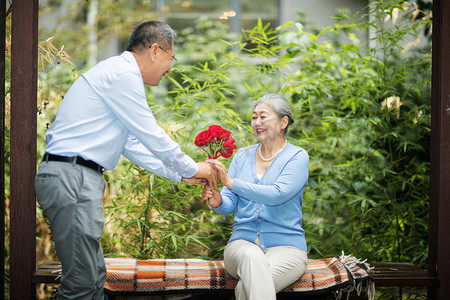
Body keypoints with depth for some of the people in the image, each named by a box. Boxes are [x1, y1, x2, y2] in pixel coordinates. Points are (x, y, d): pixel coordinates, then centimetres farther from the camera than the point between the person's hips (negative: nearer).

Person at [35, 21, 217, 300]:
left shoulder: (120, 73, 23)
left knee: (94, 276, 11)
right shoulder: (122, 74, -10)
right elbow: (152, 136, -7)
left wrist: (180, 174, 25)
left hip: (74, 179, 11)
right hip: (71, 178, -11)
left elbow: (133, 145, 27)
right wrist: (192, 169, 6)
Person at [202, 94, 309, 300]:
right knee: (252, 259, -36)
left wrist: (231, 182, -24)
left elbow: (277, 194, -17)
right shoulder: (242, 156, 16)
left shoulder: (297, 157, 2)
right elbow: (229, 206, 10)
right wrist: (218, 202, -15)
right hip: (243, 242, 3)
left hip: (285, 246, -3)